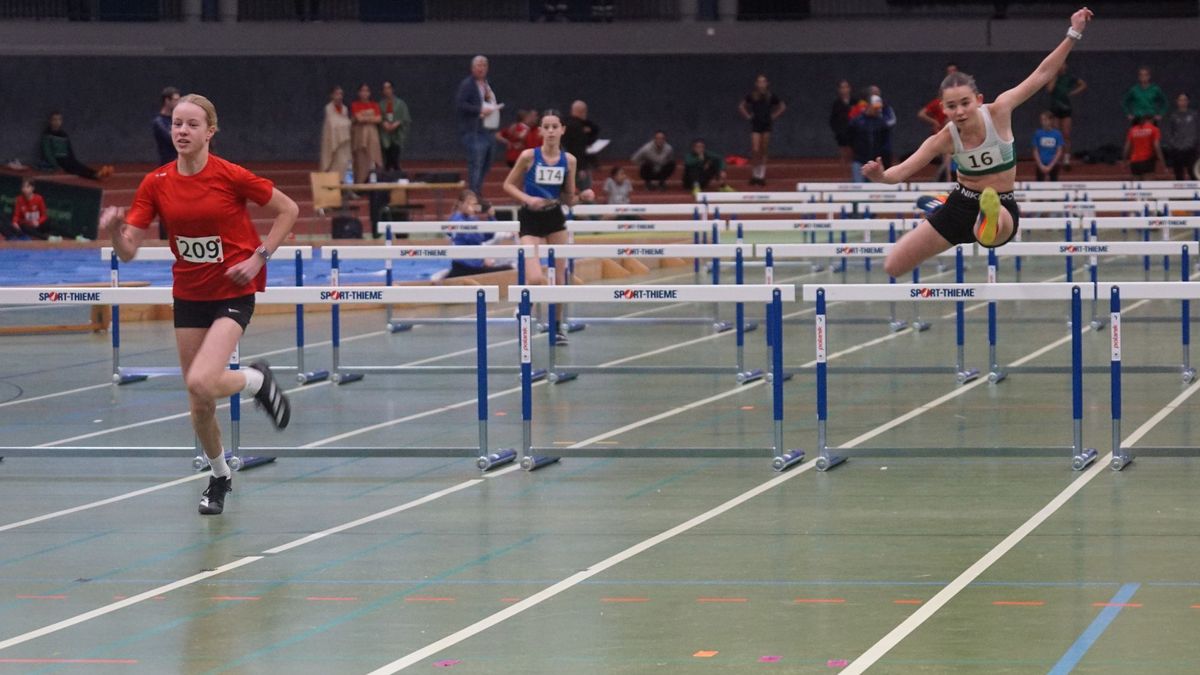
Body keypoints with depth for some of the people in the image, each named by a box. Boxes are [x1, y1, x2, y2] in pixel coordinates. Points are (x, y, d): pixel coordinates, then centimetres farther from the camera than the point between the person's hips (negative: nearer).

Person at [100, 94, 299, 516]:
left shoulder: (230, 176, -15)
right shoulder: (156, 184, -4)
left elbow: (288, 210, -3)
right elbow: (128, 251, -7)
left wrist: (259, 258, -11)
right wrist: (114, 230, -29)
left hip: (233, 294, -4)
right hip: (188, 296, 4)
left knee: (201, 383, -24)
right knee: (199, 405, 9)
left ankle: (257, 380, 8)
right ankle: (220, 477, 33)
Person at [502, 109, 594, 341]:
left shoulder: (569, 160, -1)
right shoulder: (529, 156, -11)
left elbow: (568, 199, 7)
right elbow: (508, 185, -2)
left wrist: (582, 196, -14)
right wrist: (527, 199, -18)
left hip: (555, 219, 4)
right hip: (530, 220, -4)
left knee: (559, 277, 6)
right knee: (536, 280, -17)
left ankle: (556, 327, 21)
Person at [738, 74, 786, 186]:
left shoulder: (771, 96, 0)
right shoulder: (752, 95, -1)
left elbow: (782, 106, 13)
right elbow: (741, 106, 12)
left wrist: (774, 116, 5)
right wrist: (748, 116, 3)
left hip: (767, 125, 1)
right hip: (755, 126, -1)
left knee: (763, 152, 4)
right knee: (755, 150, -9)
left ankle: (762, 176, 10)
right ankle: (754, 174, 6)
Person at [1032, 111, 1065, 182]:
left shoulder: (1057, 134, -3)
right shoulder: (1038, 134, -1)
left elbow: (1059, 152, -3)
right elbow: (1035, 151, 2)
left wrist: (1050, 166, -11)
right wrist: (1041, 165, -8)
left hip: (1053, 165, -1)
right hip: (1041, 164, 1)